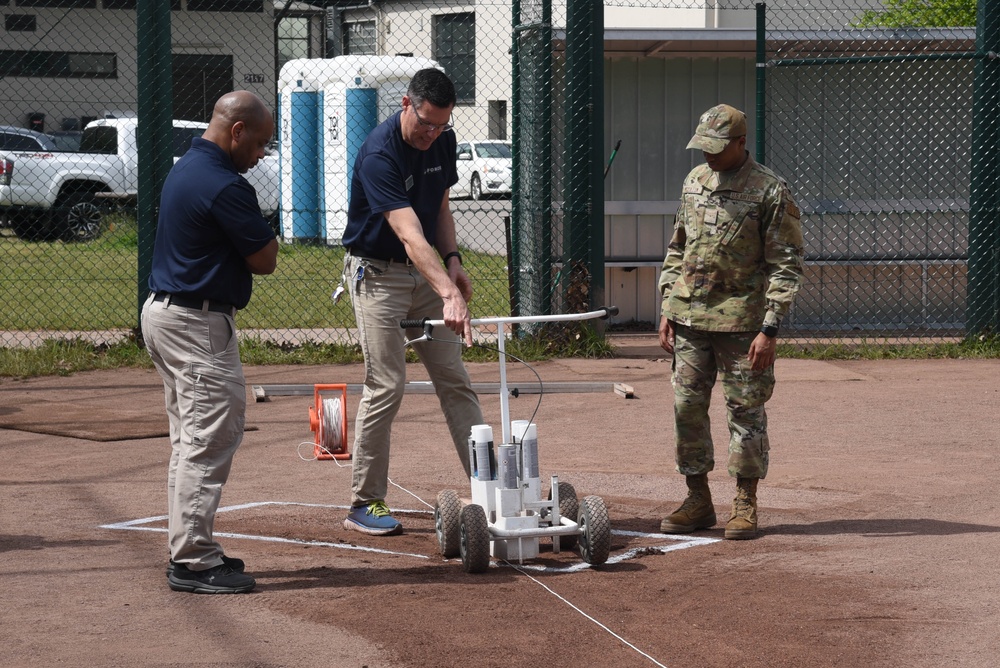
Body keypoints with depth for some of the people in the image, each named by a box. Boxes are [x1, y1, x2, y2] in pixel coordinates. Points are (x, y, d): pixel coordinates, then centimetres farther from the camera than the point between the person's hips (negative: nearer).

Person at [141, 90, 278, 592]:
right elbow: (265, 260, -14)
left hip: (162, 311, 11)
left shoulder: (185, 169, 13)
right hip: (198, 324, -11)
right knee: (210, 441, -9)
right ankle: (193, 562, -9)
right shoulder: (224, 187, -19)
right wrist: (258, 231, 2)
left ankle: (189, 550, 21)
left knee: (190, 439, 16)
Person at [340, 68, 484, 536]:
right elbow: (410, 234, -37)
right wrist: (449, 295, -47)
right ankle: (364, 505, -1)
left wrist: (452, 261, -1)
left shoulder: (443, 142, -1)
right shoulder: (379, 154, -26)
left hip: (424, 271, 7)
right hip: (377, 273, -7)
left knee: (455, 379, 5)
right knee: (386, 387, -9)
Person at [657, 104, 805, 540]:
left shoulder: (769, 192, -9)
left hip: (741, 321, -6)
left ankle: (745, 504, 11)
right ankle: (697, 500, 16)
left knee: (745, 411, 1)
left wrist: (770, 329, -16)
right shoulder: (694, 182, 11)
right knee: (687, 407, 6)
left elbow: (786, 265, -10)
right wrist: (667, 309, 11)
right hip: (689, 319, 6)